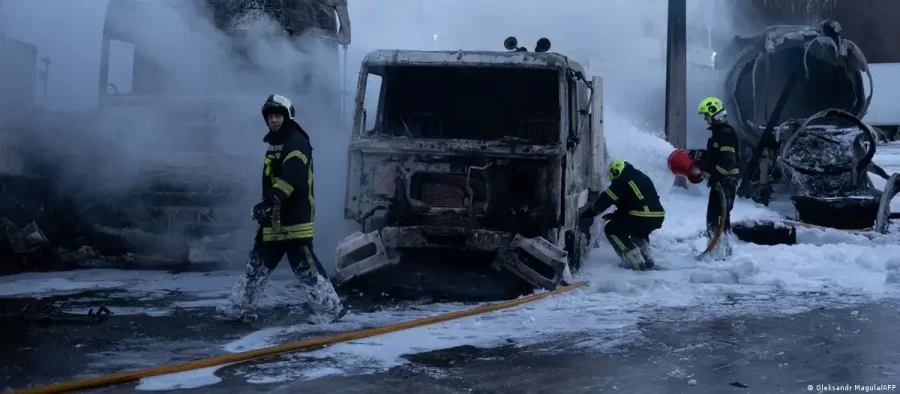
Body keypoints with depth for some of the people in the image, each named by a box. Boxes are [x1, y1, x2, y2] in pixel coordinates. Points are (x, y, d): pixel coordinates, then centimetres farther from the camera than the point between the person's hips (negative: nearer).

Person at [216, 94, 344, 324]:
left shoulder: (297, 142, -13)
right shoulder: (274, 144, 19)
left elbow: (292, 178, -28)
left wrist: (272, 200, -37)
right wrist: (267, 206, 25)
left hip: (295, 219, -10)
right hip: (274, 219, 10)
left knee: (305, 267, -10)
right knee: (258, 263, 14)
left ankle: (330, 307, -3)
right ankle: (241, 307, 23)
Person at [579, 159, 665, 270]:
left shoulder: (622, 180, -2)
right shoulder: (641, 177, 25)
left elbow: (604, 200, 0)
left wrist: (585, 215, 9)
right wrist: (613, 216, 35)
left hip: (643, 218, -9)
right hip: (657, 218, 9)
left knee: (612, 229, 7)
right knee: (637, 230, 37)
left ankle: (635, 261, -2)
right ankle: (647, 258, 21)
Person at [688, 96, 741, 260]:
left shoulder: (725, 134, -17)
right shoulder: (719, 132, 17)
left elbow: (728, 161, -26)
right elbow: (714, 155, 26)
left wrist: (715, 175, -30)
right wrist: (697, 154, 15)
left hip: (725, 181, -11)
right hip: (722, 180, 11)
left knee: (716, 216, -13)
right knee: (721, 215, 21)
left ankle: (718, 253, -15)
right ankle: (725, 248, 33)